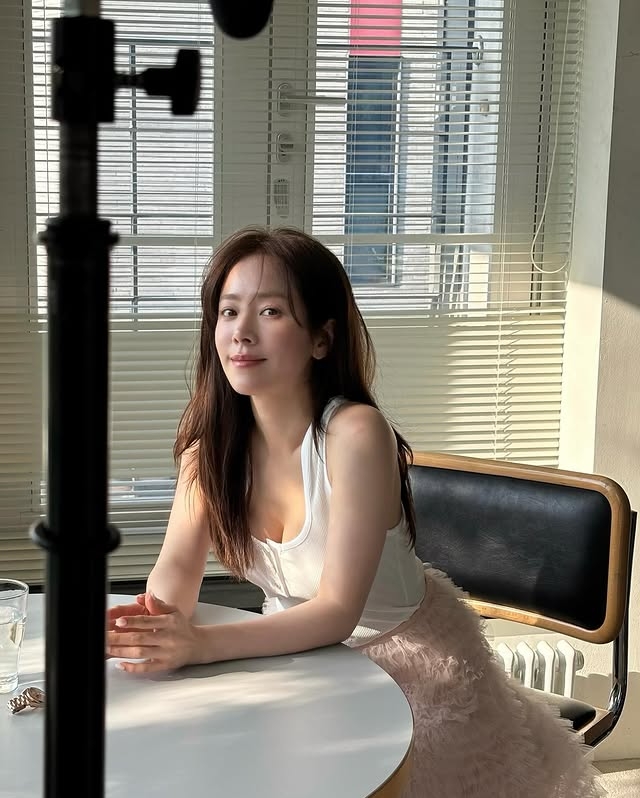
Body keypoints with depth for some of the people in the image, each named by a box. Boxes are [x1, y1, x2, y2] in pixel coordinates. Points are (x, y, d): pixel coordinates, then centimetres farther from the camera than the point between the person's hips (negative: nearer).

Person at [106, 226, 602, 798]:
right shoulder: (212, 438, -9)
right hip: (300, 653, 4)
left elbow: (337, 612, -30)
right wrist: (158, 622, -33)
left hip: (406, 660, -4)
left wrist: (201, 644, -42)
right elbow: (179, 563, -10)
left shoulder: (355, 434, -27)